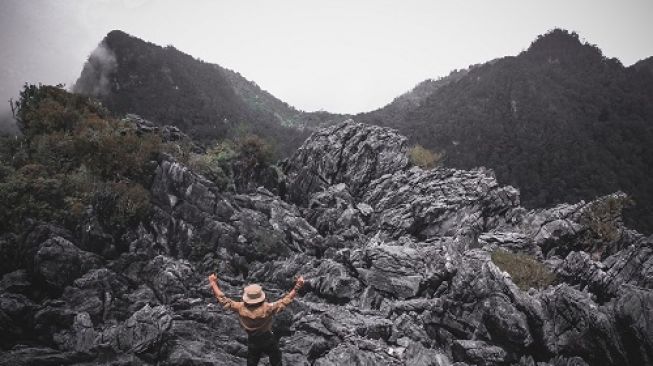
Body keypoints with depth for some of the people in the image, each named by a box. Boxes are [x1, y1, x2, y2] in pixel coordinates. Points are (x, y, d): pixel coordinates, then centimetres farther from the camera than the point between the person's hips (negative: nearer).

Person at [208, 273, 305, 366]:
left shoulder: (241, 308, -26)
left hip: (252, 342, 3)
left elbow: (223, 300, -17)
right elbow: (285, 301, -30)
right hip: (268, 340, -2)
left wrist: (213, 283, -9)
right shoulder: (267, 308, -34)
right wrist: (297, 287, -25)